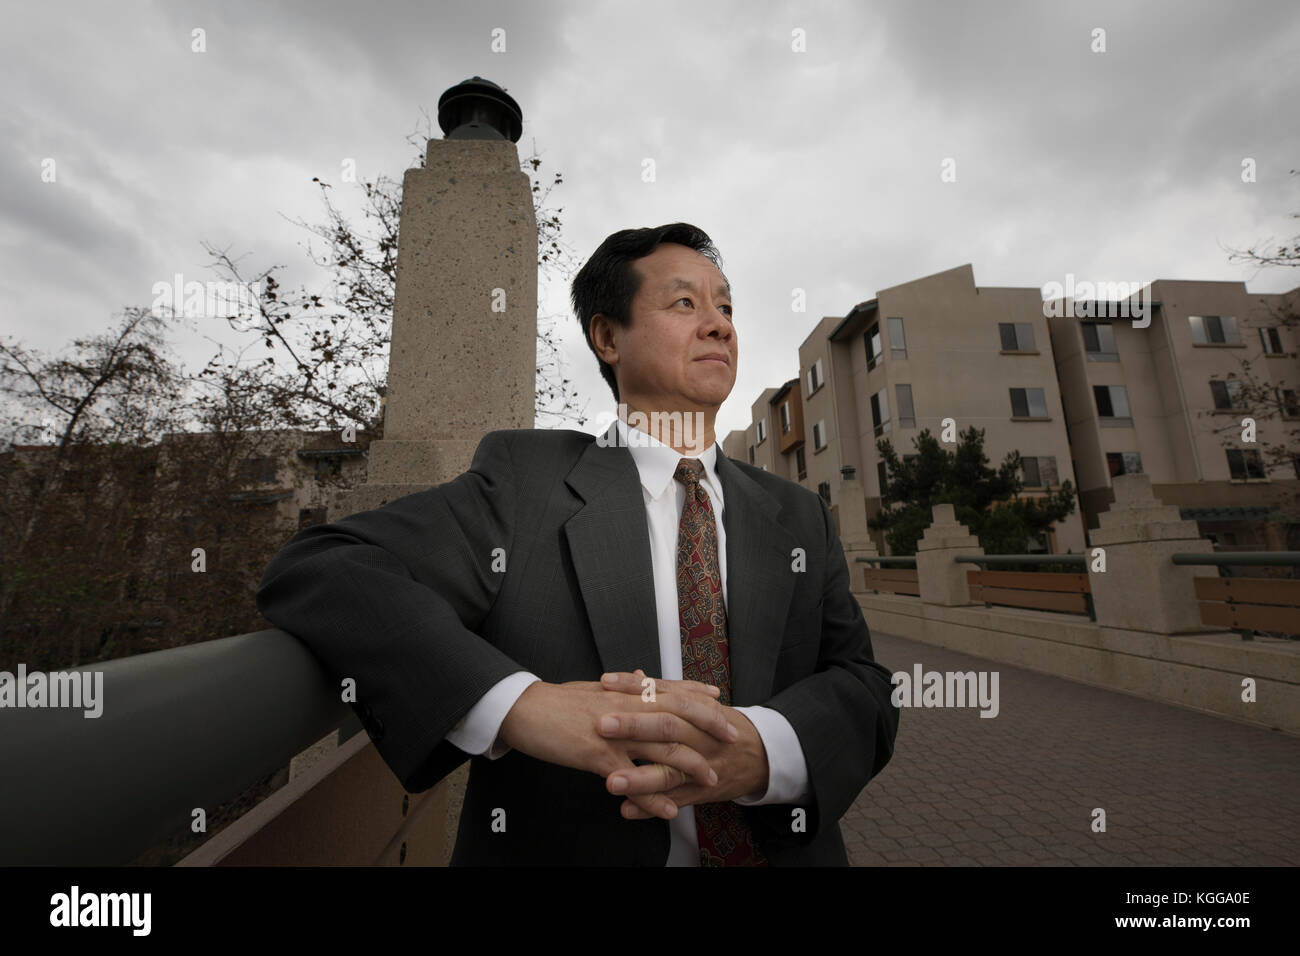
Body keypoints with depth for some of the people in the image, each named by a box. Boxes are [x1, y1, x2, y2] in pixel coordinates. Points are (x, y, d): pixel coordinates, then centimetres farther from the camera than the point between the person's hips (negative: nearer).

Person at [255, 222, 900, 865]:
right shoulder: (522, 478, -13)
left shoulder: (798, 517, -1)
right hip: (549, 848, -2)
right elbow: (316, 572, -19)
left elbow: (863, 691, -6)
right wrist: (517, 701, -35)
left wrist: (761, 750, -28)